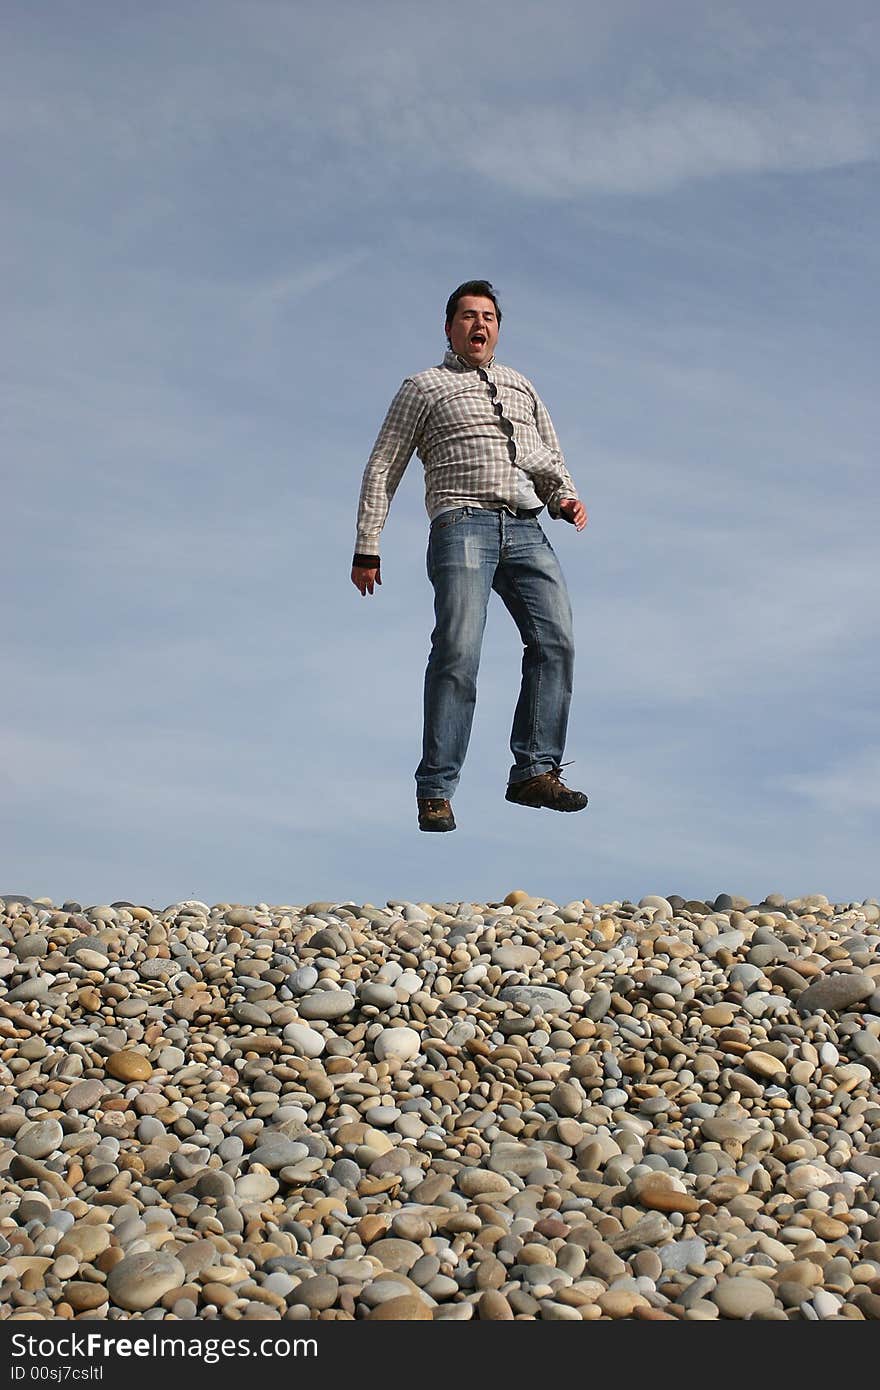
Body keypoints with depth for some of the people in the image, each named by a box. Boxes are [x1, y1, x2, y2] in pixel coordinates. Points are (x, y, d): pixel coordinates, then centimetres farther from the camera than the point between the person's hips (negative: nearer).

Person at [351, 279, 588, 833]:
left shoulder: (521, 387, 28)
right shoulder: (424, 387, 14)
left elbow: (550, 460, 28)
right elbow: (382, 470, 11)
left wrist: (566, 498, 5)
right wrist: (367, 548, 3)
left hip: (527, 531, 5)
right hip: (462, 524, -4)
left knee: (556, 641, -13)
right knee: (458, 651, -18)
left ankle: (535, 771, -8)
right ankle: (436, 791, -15)